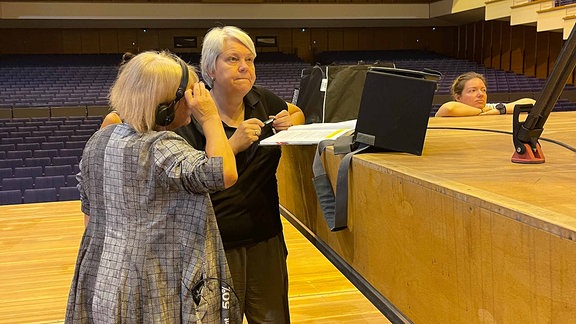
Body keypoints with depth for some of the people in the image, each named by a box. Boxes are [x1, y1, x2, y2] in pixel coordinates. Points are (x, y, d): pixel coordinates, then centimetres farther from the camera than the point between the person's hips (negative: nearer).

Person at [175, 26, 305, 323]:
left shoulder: (261, 101, 1)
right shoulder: (192, 116, -13)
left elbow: (298, 113, 21)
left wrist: (290, 123, -1)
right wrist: (233, 144, -26)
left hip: (265, 239, 5)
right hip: (217, 245, -4)